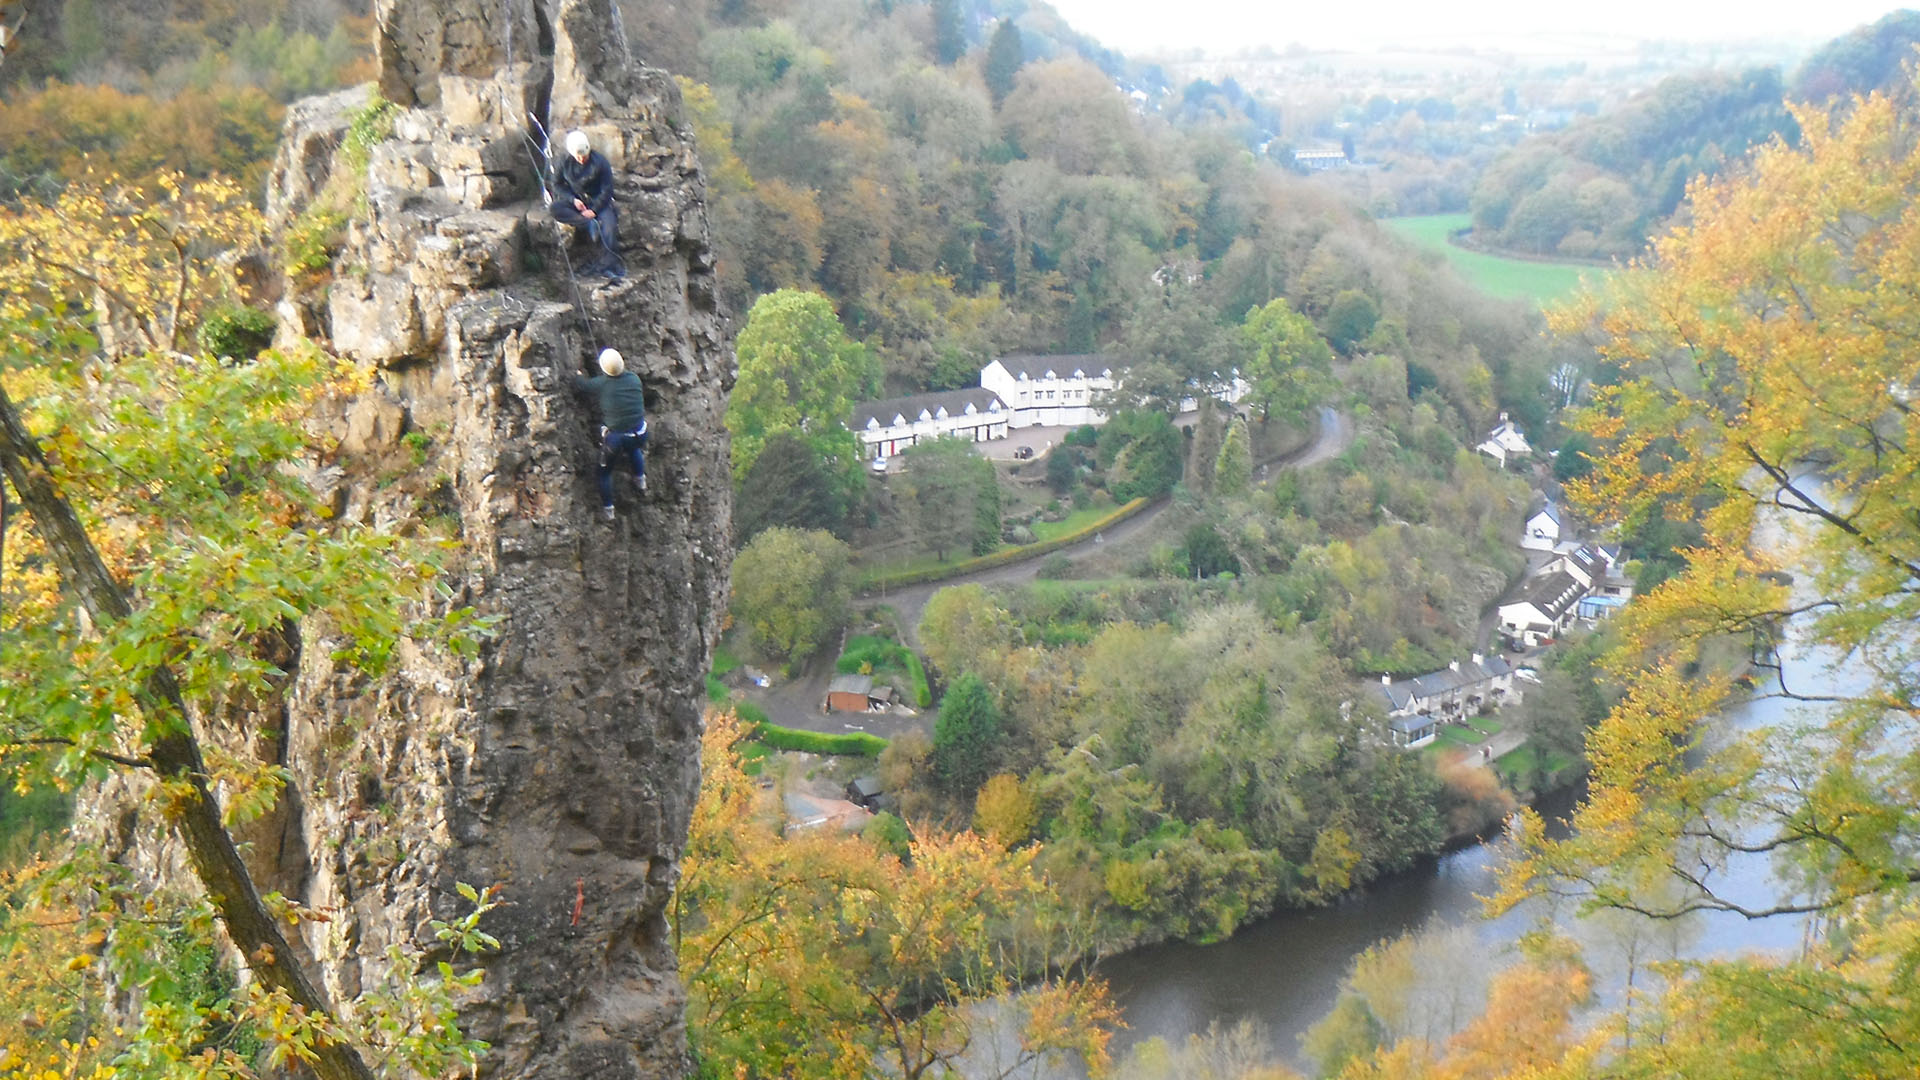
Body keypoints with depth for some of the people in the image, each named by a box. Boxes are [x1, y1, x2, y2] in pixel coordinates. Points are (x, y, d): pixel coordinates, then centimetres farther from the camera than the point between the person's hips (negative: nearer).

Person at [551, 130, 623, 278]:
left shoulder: (600, 161, -12)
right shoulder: (565, 162, -4)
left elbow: (607, 190, -10)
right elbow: (557, 184, 3)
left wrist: (594, 210, -20)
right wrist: (573, 199, -14)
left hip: (598, 201, -3)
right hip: (576, 201, 3)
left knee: (609, 223, -31)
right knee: (556, 209, -28)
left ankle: (613, 264, -35)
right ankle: (589, 225, -36)